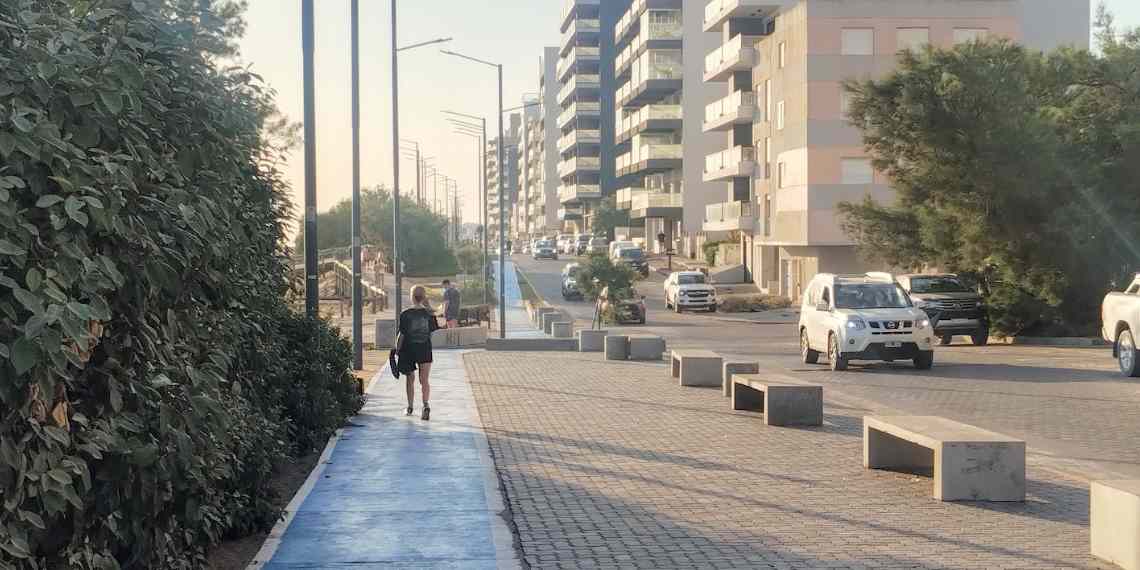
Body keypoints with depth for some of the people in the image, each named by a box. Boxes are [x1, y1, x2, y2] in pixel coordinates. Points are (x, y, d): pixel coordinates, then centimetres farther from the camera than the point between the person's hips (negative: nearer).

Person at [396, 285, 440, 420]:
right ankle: (426, 404, -23)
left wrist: (397, 350, 2)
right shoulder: (429, 313, -3)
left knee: (410, 379, 15)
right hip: (425, 350, 1)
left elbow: (401, 334, -10)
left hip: (408, 350, -1)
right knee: (424, 380, 0)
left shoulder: (405, 314, -10)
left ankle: (410, 408, 24)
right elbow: (434, 329, 11)